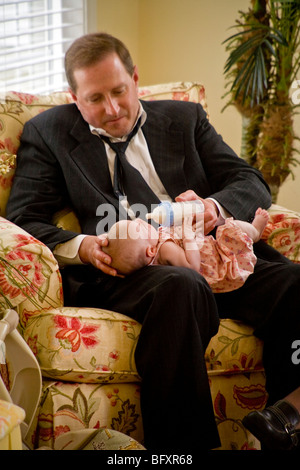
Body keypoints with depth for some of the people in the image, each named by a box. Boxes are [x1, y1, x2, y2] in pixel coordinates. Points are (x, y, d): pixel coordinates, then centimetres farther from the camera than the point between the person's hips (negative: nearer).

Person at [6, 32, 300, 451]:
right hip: (118, 272, -3)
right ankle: (180, 448, -28)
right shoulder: (49, 132, 18)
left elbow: (253, 185, 16)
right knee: (182, 286, -38)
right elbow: (24, 220, 8)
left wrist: (216, 208, -9)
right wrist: (80, 247, -14)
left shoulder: (185, 118, 23)